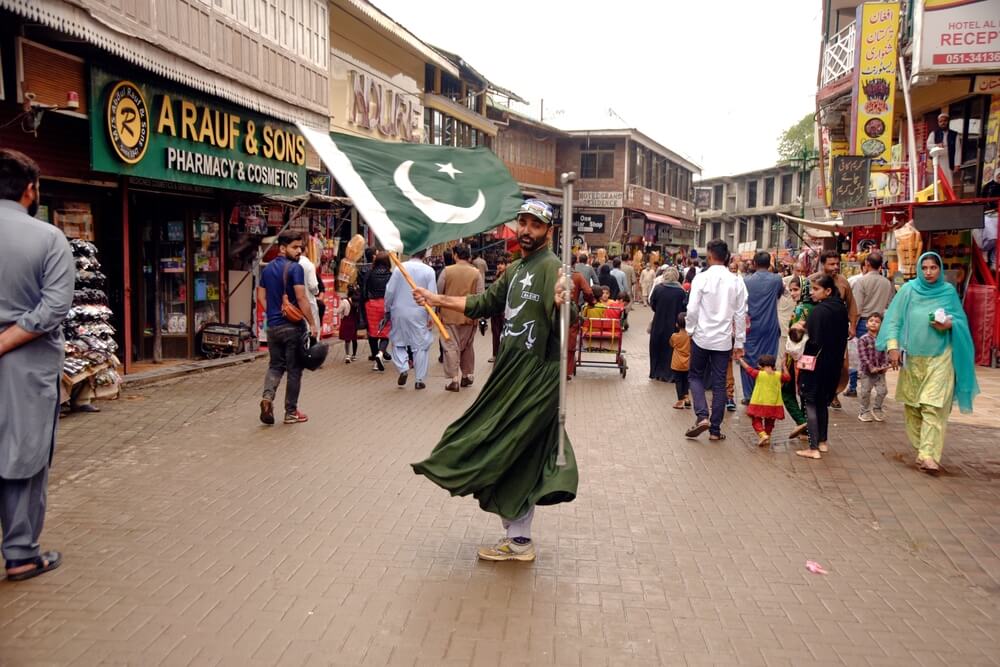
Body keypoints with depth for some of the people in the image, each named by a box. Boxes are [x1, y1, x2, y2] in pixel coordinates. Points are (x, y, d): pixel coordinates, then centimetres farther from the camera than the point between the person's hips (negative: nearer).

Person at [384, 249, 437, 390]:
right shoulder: (429, 271, -7)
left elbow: (390, 291, -4)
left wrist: (387, 308, 10)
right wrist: (431, 316, 1)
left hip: (400, 311, 1)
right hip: (419, 314, 0)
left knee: (398, 342, 17)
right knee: (420, 346, 8)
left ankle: (403, 368, -4)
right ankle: (420, 379, 9)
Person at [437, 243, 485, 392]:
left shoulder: (447, 271, -4)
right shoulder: (476, 273, -2)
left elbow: (438, 293, 1)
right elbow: (480, 296, -4)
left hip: (449, 316, -2)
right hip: (469, 317, 2)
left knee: (451, 347, 0)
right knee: (468, 347, 17)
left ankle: (454, 380, -6)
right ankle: (467, 375, 27)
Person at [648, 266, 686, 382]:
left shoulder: (658, 288, -11)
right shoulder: (681, 291, -12)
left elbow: (652, 304, -4)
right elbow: (684, 308, -9)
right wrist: (675, 313, 9)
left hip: (658, 324, 1)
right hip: (674, 325, 0)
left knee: (657, 347, 15)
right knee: (670, 348, 11)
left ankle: (656, 372, 22)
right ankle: (667, 374, 13)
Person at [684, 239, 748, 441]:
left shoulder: (701, 278, -11)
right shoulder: (736, 282, -2)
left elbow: (692, 309, -12)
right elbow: (740, 314, 1)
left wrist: (690, 330, 5)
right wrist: (739, 343, 8)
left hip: (702, 337, -2)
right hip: (724, 340, 2)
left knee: (696, 376, 14)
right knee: (719, 383, 9)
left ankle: (702, 416, -5)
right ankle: (715, 429, 12)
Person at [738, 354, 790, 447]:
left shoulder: (758, 374, -9)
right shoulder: (779, 375, -2)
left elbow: (748, 369, 4)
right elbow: (788, 378, 15)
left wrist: (741, 360, 20)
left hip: (759, 404, -4)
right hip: (773, 405, 4)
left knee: (756, 420, 8)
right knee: (769, 422, 22)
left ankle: (762, 434, -13)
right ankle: (767, 438, 29)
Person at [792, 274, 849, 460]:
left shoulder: (819, 310, -19)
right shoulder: (841, 309, 5)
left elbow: (815, 341, -23)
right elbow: (843, 336, 14)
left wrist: (804, 328, -9)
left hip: (816, 364, -8)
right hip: (834, 364, 8)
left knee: (810, 403, 0)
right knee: (823, 402, 20)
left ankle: (814, 448, 0)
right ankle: (823, 441, 29)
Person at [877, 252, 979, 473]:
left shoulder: (948, 291, 2)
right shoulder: (909, 290, 1)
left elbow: (961, 319, 9)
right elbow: (894, 319, 1)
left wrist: (949, 325, -14)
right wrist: (893, 346, -10)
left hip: (939, 357, -1)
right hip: (912, 357, 1)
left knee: (933, 406, -9)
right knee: (912, 404, 8)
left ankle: (928, 455, -11)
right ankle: (920, 444, 26)